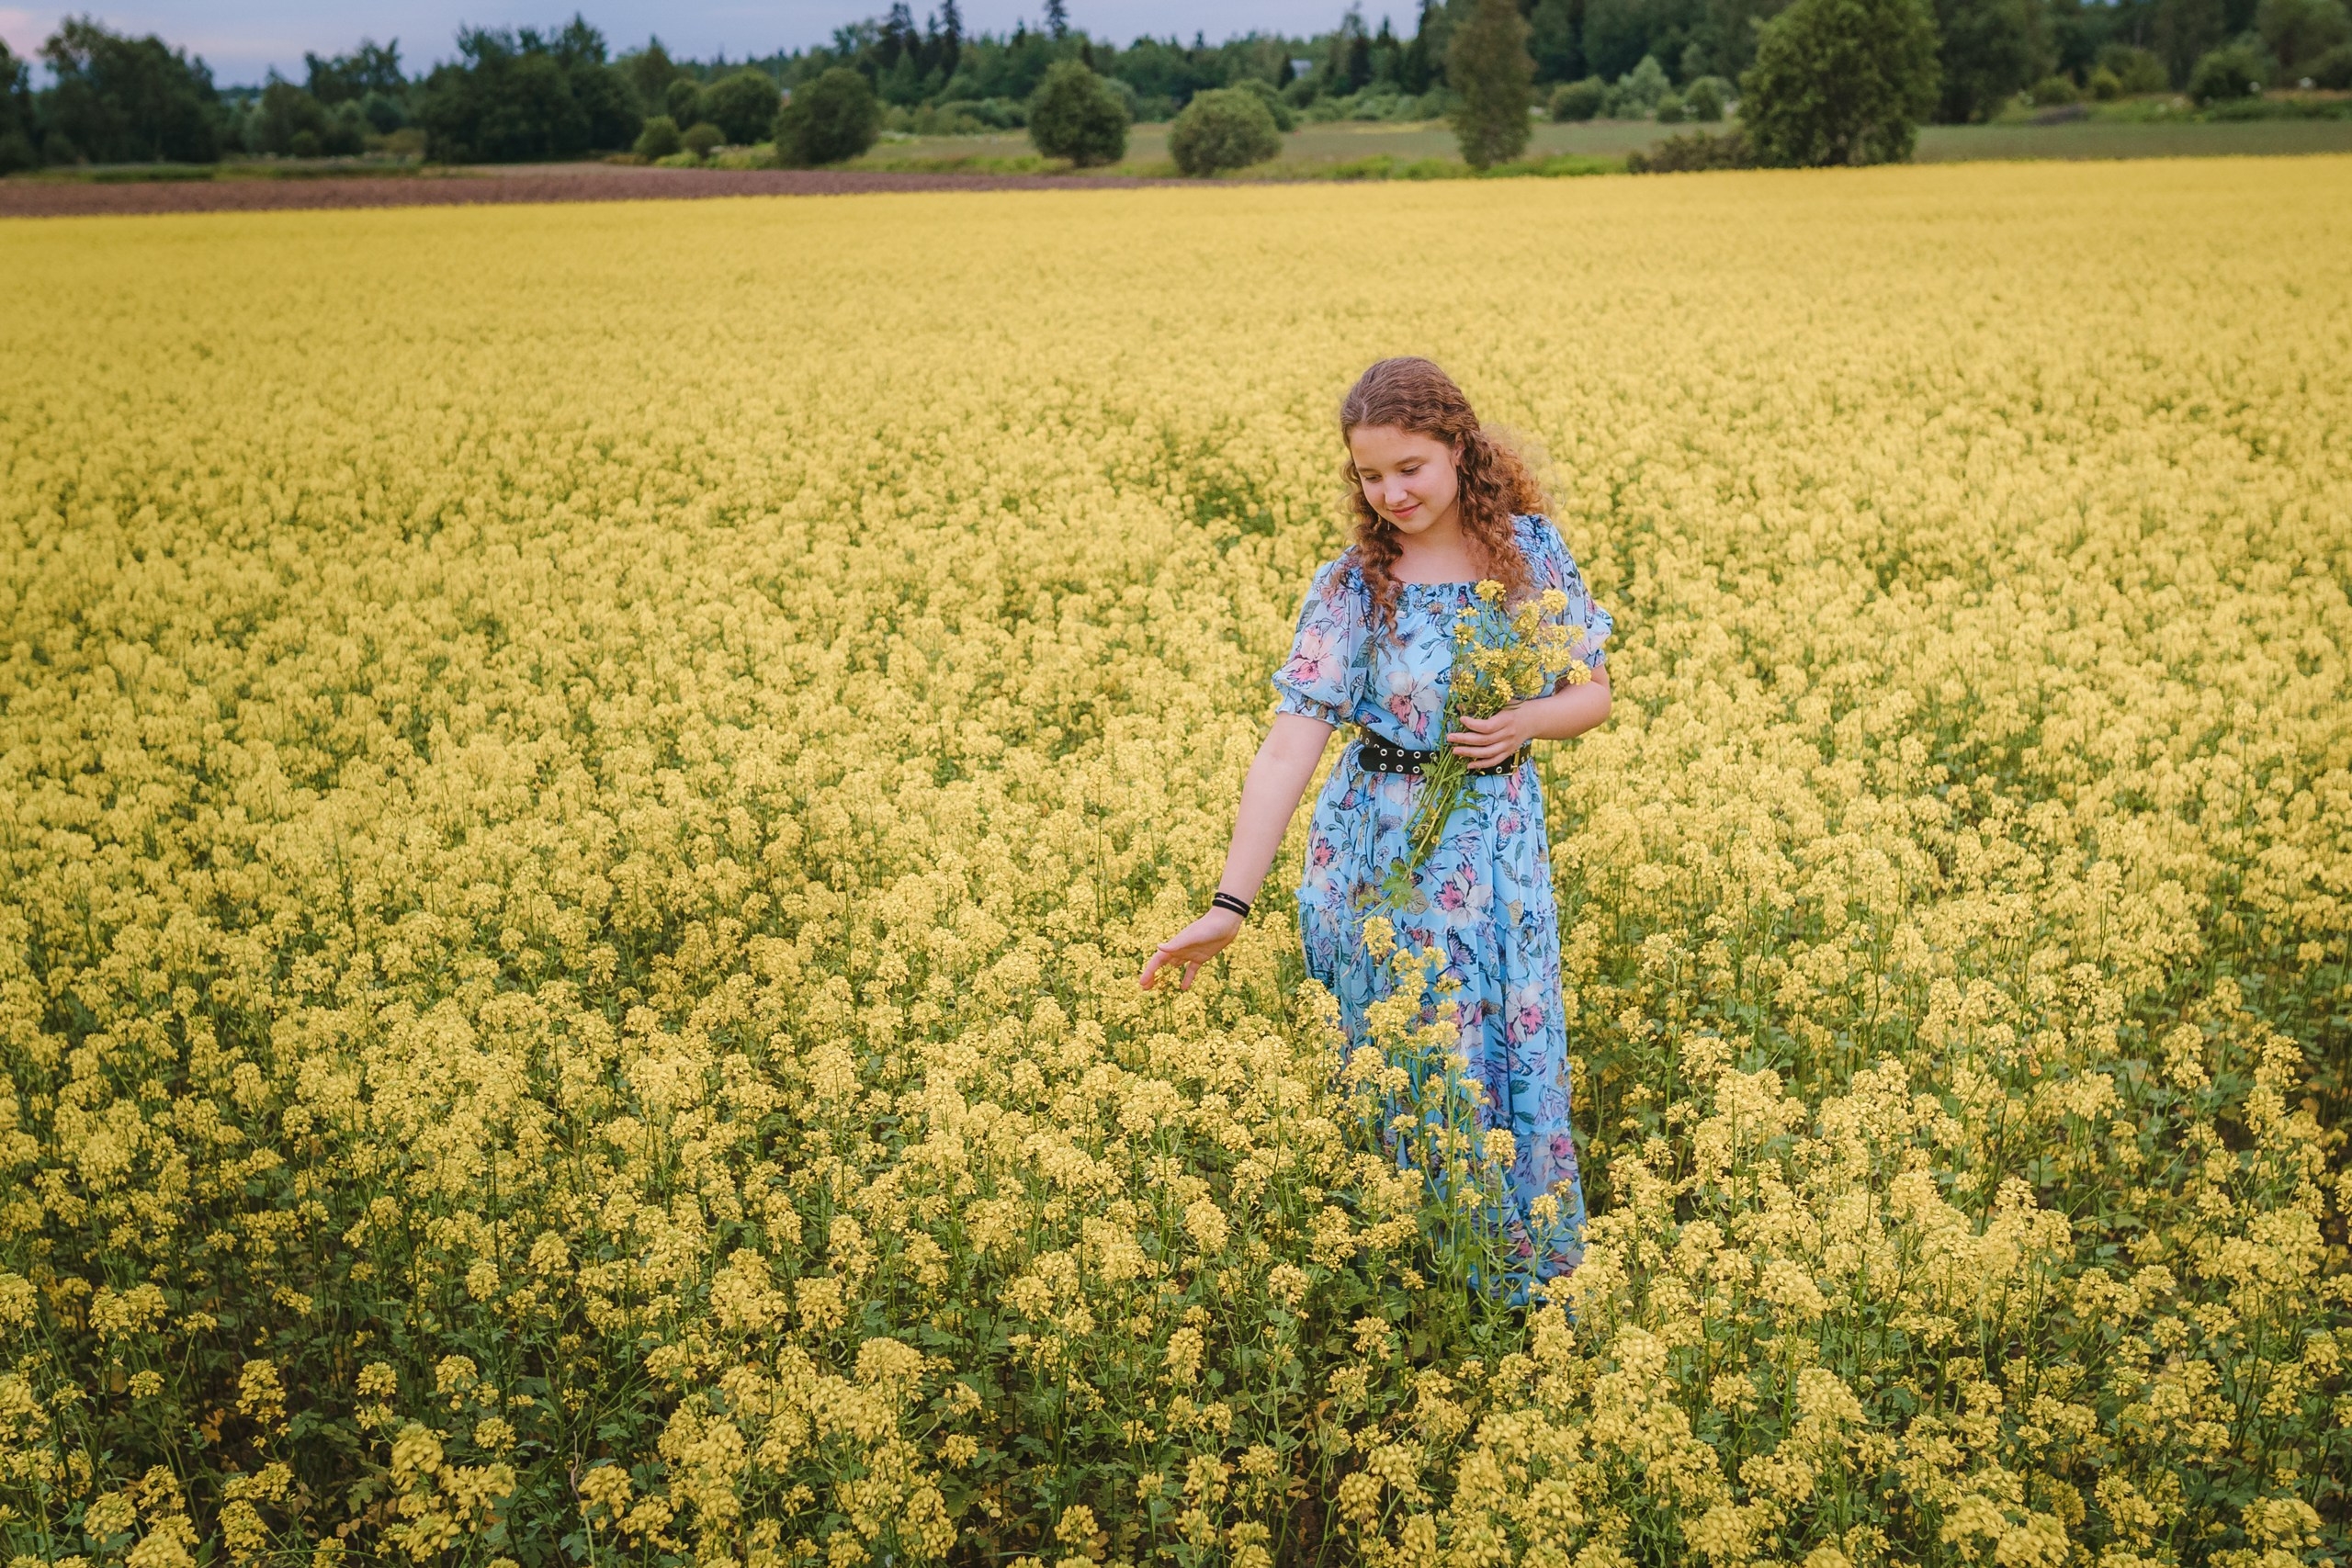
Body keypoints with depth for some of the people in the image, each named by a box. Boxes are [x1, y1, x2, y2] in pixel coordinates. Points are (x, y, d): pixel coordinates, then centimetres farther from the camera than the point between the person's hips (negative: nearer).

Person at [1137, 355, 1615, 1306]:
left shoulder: (1532, 549, -3)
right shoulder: (1352, 587, -12)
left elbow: (1593, 697, 5)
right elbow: (1290, 744, -20)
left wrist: (1521, 724, -18)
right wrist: (1229, 905, -27)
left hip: (1501, 850, 2)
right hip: (1383, 859, -2)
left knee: (1515, 1062, 10)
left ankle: (1523, 1282, 31)